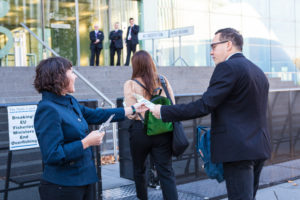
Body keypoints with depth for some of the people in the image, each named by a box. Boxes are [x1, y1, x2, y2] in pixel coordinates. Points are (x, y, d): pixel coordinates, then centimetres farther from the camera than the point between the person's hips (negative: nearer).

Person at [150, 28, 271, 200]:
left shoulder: (228, 67, -11)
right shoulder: (259, 72, 16)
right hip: (260, 148, 9)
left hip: (237, 149, -9)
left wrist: (163, 112, -10)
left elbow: (204, 106, -17)